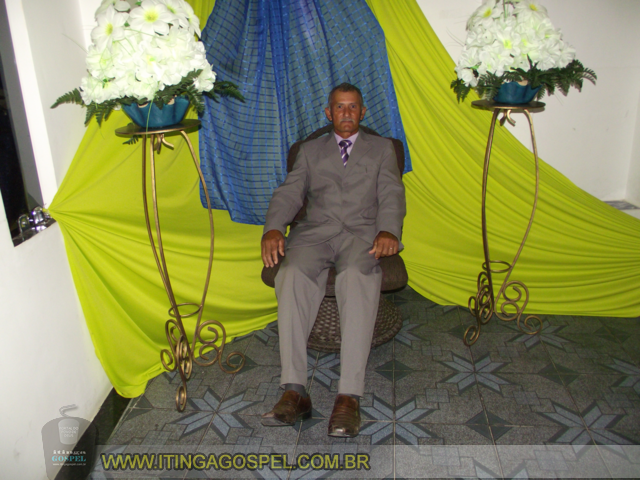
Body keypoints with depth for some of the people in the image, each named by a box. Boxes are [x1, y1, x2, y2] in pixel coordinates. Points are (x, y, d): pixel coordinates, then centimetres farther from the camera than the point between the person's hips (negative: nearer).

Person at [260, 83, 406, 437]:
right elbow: (289, 193, 11)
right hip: (315, 231, 2)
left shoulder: (381, 148, 22)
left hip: (362, 232, -1)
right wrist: (273, 229, -12)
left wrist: (388, 231, -17)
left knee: (356, 276, -37)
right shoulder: (310, 150, 25)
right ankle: (294, 391, -32)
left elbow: (391, 195, 6)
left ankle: (349, 397, -38)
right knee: (292, 275, -33)